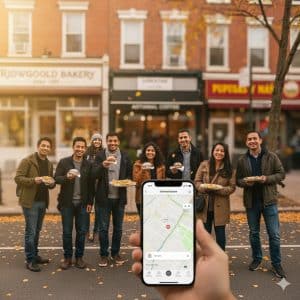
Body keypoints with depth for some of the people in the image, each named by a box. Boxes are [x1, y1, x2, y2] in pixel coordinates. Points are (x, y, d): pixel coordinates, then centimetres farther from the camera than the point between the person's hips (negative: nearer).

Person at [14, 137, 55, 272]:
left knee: (37, 231, 15)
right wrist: (34, 180, -26)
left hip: (43, 201, 7)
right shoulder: (27, 161, -8)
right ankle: (30, 260, 5)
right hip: (30, 201, -6)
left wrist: (52, 183, -4)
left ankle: (35, 256, 27)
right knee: (30, 232, -3)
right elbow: (18, 178, -13)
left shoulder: (49, 164, 13)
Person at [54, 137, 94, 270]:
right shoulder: (64, 162, -2)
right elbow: (56, 178, -8)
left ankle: (79, 257, 20)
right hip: (67, 203, -1)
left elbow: (91, 185, 4)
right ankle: (67, 258, 20)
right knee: (67, 232, 6)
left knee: (82, 231, 6)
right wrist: (67, 176, -28)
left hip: (82, 203, 1)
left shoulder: (88, 164, 2)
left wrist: (90, 202, 0)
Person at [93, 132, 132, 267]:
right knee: (103, 228, 4)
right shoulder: (100, 156, -2)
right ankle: (104, 255, 17)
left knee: (118, 228, 11)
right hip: (104, 197, -2)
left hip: (119, 197, 2)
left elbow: (130, 174, 11)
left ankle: (115, 253, 26)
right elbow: (94, 175, -12)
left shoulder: (125, 157, 4)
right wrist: (103, 165, -31)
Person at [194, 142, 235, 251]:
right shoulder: (204, 165, 1)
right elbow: (197, 181, 3)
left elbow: (232, 187, -3)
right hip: (205, 205, 1)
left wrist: (218, 189, -19)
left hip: (220, 206, -1)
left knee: (220, 233, 8)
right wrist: (204, 188, -17)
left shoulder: (229, 169, -1)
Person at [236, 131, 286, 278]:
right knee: (254, 233, 14)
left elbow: (281, 174, -1)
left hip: (269, 200, -2)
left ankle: (276, 264, 17)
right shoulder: (242, 160, 3)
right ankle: (256, 258, 33)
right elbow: (238, 180, 7)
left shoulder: (271, 156, -2)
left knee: (274, 234, 2)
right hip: (251, 201, 2)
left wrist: (267, 179, -17)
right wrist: (245, 182, -15)